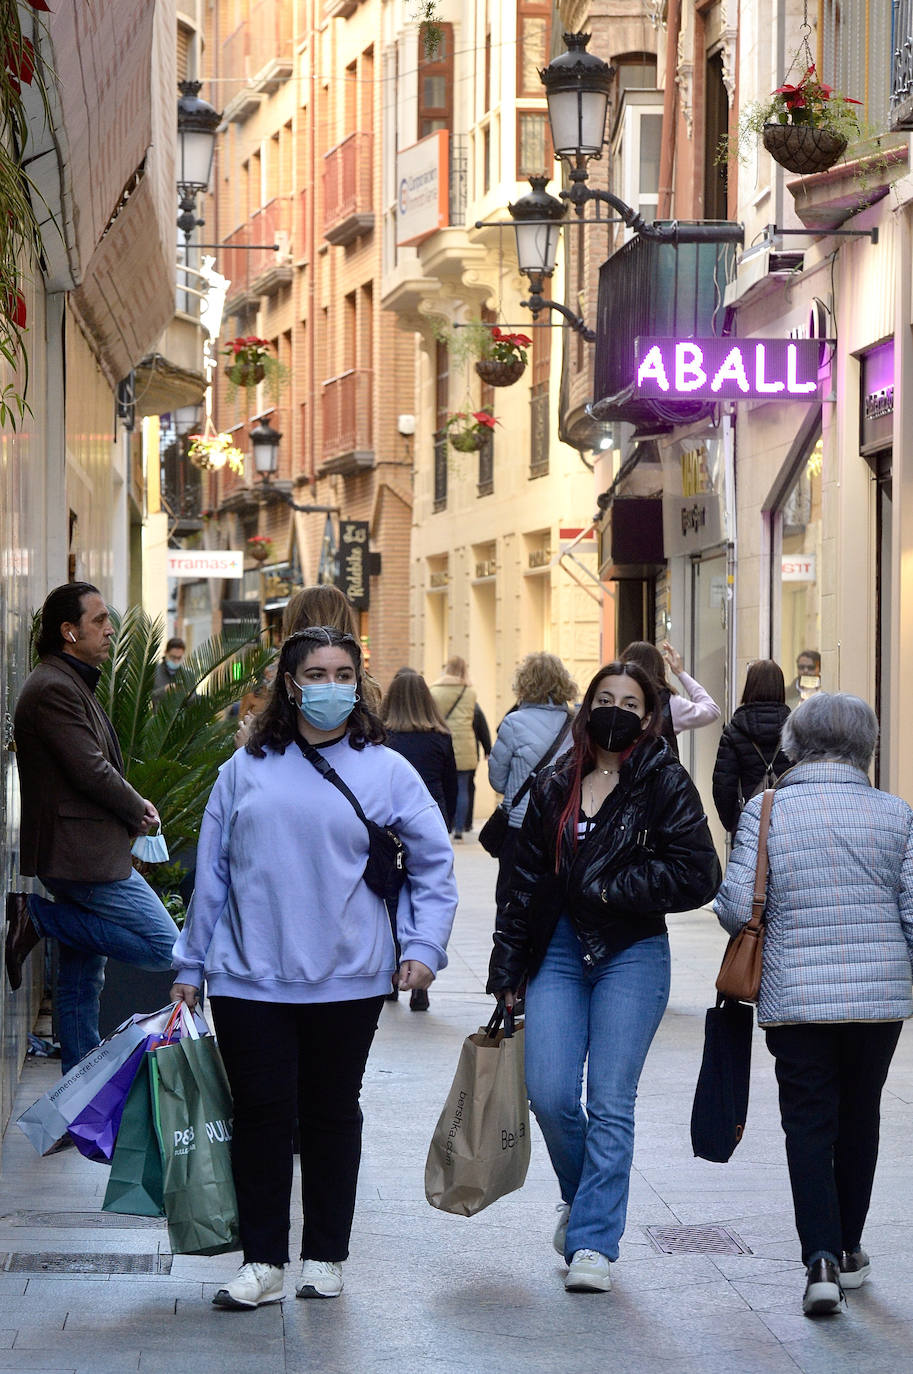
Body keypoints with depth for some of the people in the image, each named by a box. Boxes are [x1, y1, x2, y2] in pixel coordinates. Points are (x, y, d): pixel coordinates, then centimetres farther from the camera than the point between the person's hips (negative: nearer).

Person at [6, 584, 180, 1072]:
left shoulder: (71, 683, 18)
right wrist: (139, 811, -3)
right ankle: (37, 917, -10)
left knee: (80, 979, 13)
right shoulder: (54, 689, -16)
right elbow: (91, 772, -19)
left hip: (78, 852, 11)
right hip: (83, 852, -11)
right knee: (165, 947, -11)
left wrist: (133, 806, 4)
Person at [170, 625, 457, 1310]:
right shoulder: (247, 769, 6)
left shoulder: (386, 770, 4)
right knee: (261, 1113, -1)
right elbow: (212, 872, 10)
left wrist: (424, 945, -4)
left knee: (331, 1114, 9)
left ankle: (325, 1259, 20)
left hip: (347, 978, 0)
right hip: (249, 976, 0)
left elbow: (434, 862, 8)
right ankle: (263, 1262, 8)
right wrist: (190, 967, 10)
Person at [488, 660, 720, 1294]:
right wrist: (508, 969, 14)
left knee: (611, 1102, -6)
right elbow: (526, 880, 16)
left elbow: (698, 877, -9)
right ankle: (585, 1197, 24)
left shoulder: (665, 783, -2)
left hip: (632, 956, -3)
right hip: (560, 951, 3)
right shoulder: (555, 786, 10)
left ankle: (594, 1240, 1)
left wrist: (609, 887, -10)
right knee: (549, 1094, -5)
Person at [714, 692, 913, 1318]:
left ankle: (822, 1259, -11)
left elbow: (737, 908, -9)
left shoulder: (764, 812, -6)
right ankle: (849, 1250, 29)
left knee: (808, 1125, 4)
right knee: (860, 1119, 17)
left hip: (795, 1000, -2)